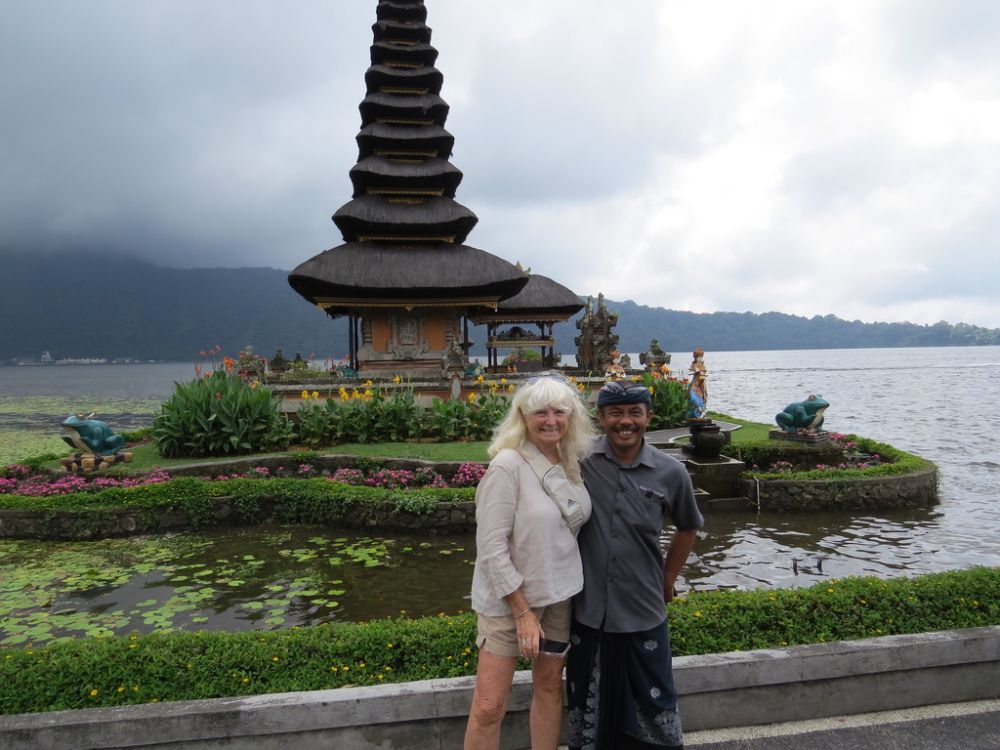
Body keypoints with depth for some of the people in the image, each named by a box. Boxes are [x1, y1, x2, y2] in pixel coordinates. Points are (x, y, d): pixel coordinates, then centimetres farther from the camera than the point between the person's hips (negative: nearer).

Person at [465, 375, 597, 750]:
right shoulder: (507, 465, -19)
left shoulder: (572, 463, 1)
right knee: (489, 706, 0)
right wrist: (522, 612, -17)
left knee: (550, 686, 18)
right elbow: (491, 547, -19)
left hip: (560, 593, 6)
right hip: (509, 596, -6)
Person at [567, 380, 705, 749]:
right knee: (588, 704, 17)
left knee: (654, 705, 16)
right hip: (587, 609, 0)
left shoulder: (670, 473, -7)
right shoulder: (579, 461, -11)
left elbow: (688, 527, 11)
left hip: (644, 611, 0)